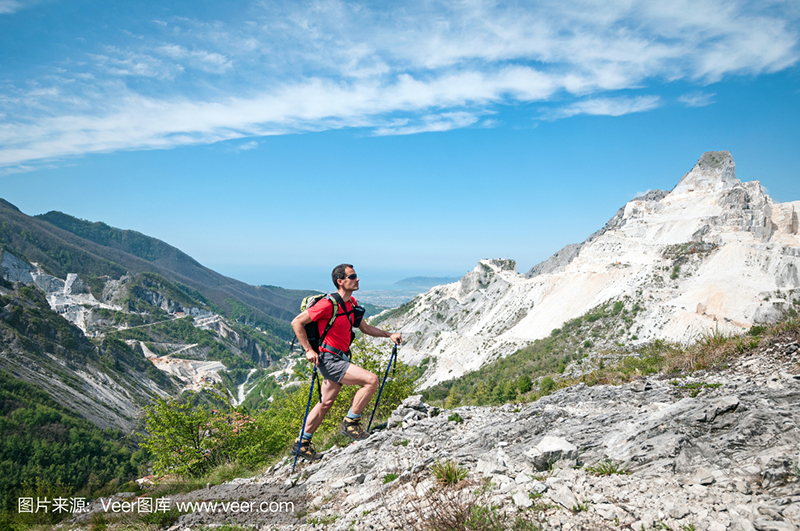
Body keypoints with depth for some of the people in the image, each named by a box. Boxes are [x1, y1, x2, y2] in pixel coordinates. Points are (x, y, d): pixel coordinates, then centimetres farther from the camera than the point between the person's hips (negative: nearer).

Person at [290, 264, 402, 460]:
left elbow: (365, 328, 21)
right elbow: (297, 322, -15)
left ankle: (302, 444, 29)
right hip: (329, 359, -9)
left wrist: (389, 335, 11)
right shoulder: (329, 304, -18)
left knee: (326, 403, 16)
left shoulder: (352, 304, 9)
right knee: (371, 380, -18)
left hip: (339, 359, 9)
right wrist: (309, 350, -18)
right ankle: (350, 423, -2)